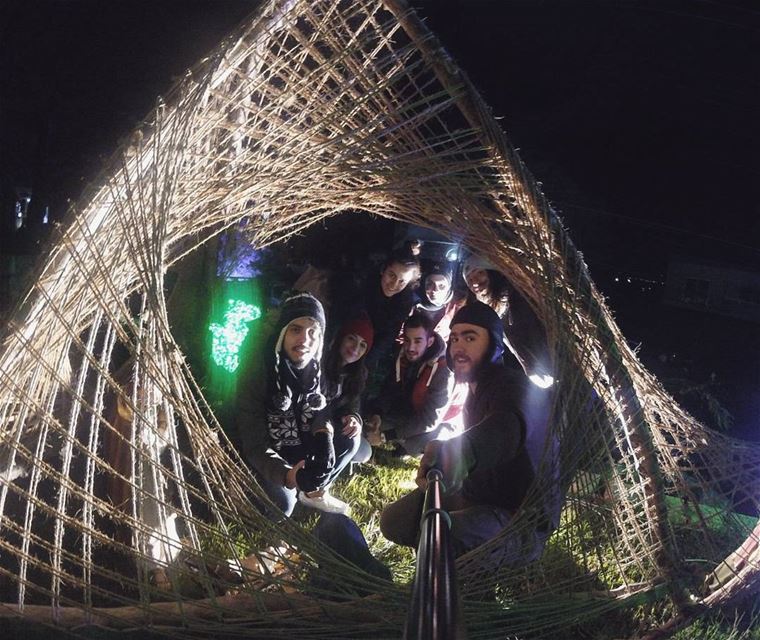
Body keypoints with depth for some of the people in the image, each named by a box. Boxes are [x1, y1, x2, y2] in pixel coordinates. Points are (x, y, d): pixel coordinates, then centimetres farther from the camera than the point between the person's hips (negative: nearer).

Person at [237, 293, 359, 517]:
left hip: (294, 445, 6)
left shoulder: (313, 367, -12)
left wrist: (324, 429, -21)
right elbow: (255, 445, -29)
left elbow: (318, 406, 4)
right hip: (257, 456, -6)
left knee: (349, 439, -5)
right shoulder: (259, 372, -29)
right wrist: (285, 474, -47)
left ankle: (311, 492, 11)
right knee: (282, 503, -27)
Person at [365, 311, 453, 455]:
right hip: (409, 413, 6)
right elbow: (389, 390, -2)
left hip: (439, 423, -6)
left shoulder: (443, 370, -33)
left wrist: (385, 436, -33)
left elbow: (429, 420, -31)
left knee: (414, 445, -33)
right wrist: (377, 415, -24)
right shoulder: (403, 357, -13)